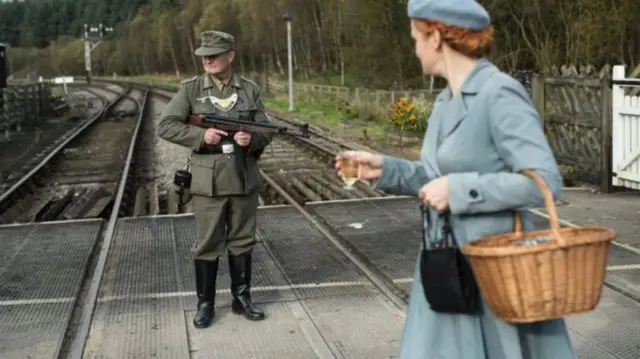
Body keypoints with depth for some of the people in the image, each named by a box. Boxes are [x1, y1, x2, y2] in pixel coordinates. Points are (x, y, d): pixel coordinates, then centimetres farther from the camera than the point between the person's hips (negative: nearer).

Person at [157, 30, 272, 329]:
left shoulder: (250, 90, 4)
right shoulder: (191, 89, -2)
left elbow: (266, 132, 5)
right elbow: (165, 126, -6)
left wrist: (252, 139, -17)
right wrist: (201, 136, -17)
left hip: (245, 180, 2)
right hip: (208, 182, -2)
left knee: (242, 242, 12)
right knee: (208, 245, 5)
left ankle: (242, 298, 25)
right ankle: (205, 304, 17)